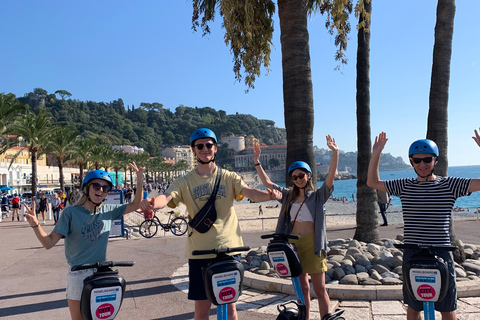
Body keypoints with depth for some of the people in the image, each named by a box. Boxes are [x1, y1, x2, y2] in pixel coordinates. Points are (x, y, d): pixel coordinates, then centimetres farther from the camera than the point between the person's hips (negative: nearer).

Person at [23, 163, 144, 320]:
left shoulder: (108, 210, 0)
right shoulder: (71, 212, -11)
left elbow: (135, 205, 6)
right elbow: (49, 243, -14)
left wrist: (140, 182, -5)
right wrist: (35, 224, -31)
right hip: (78, 276, -3)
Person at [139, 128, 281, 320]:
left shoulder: (229, 178, 4)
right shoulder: (185, 182, 2)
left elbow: (250, 193, -12)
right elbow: (167, 198, -15)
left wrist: (269, 195, -34)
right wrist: (152, 202, -39)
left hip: (228, 248, 0)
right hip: (200, 252, 0)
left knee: (229, 304, 11)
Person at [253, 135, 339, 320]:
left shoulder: (318, 195, 2)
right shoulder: (288, 196, 14)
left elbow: (330, 177, -13)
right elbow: (267, 183, 15)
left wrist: (335, 154, -26)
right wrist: (257, 162, 10)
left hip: (312, 244, -4)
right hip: (293, 243, 4)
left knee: (319, 289, 0)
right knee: (302, 288, 12)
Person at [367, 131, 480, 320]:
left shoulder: (450, 185, -3)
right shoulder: (405, 186, 4)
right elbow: (373, 182, 11)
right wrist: (376, 154, 2)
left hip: (441, 255, -2)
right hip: (412, 255, 2)